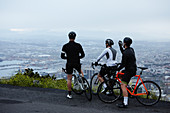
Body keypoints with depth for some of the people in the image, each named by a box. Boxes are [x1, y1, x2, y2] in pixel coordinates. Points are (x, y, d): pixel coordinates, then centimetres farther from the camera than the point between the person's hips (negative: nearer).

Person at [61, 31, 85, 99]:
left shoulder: (65, 46, -2)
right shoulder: (78, 45, 0)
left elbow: (62, 56, -3)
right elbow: (83, 55, 5)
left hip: (69, 64, 0)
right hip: (77, 63, 1)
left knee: (69, 79, 8)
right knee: (81, 73, 31)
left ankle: (69, 94, 10)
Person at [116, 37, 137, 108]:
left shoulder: (126, 53, -19)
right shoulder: (131, 49, 9)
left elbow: (123, 64, -18)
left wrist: (117, 69, -4)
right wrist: (120, 46, 21)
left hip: (129, 70, -10)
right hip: (133, 69, 10)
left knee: (123, 86, -12)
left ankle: (125, 103, -16)